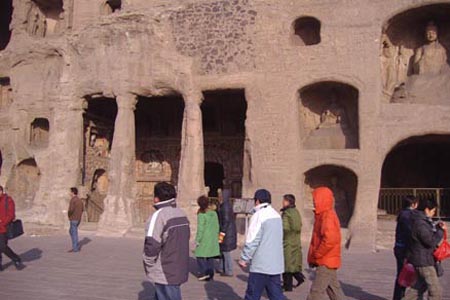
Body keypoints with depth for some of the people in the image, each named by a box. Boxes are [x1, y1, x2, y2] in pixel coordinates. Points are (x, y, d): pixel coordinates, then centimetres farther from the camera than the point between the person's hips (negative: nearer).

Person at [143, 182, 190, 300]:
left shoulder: (159, 215, -17)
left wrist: (148, 264, -8)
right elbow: (186, 237, 14)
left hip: (165, 274, -8)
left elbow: (152, 245, -23)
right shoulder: (182, 214, 8)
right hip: (180, 269, 8)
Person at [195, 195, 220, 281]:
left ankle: (205, 272, -4)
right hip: (213, 239, 6)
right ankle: (210, 275, 16)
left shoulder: (201, 215, -15)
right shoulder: (214, 213, 3)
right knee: (210, 258, 13)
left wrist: (197, 240, -7)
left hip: (204, 239, -6)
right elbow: (217, 227, 9)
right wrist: (216, 236, 19)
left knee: (200, 257, 5)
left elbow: (200, 229, -14)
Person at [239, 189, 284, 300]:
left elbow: (252, 241, -16)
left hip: (261, 265, -7)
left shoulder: (258, 216, -12)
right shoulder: (276, 215, 11)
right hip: (276, 264, 7)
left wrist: (244, 259, -5)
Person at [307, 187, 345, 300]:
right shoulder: (322, 215, 13)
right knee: (334, 290, 14)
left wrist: (316, 255, -16)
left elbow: (329, 240, -26)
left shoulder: (328, 216, -16)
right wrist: (313, 257, 12)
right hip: (328, 261, 10)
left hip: (326, 262, -10)